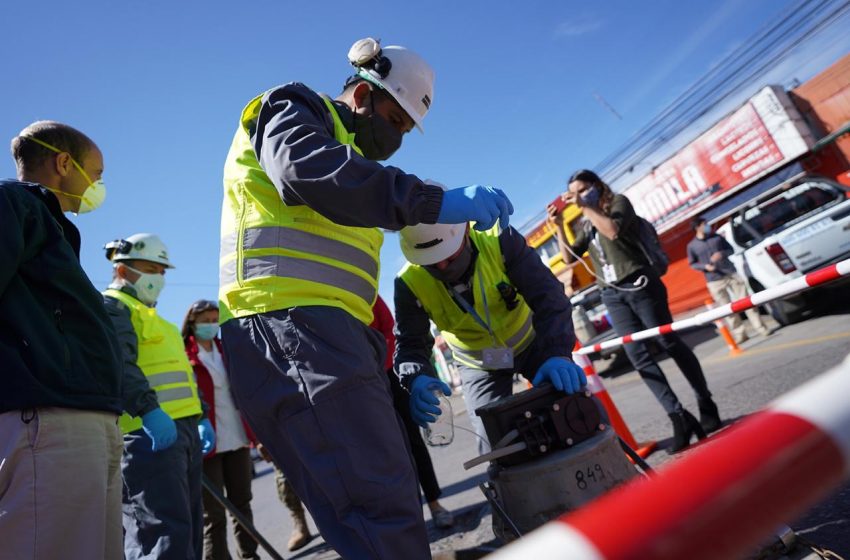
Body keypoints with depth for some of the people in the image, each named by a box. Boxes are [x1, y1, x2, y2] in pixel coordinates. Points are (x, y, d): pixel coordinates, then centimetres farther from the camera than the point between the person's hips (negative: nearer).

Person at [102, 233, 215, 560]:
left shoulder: (150, 315, 30)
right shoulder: (110, 307, 0)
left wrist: (201, 417, 24)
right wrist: (148, 409, -30)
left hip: (182, 428, 10)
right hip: (147, 431, -10)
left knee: (188, 528, 12)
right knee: (166, 533, -14)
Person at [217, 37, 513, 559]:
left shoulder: (348, 155, 32)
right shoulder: (292, 108, 10)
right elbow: (309, 171, -19)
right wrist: (435, 202, -23)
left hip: (325, 331, 10)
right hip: (289, 324, -10)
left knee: (391, 495, 12)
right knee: (382, 504, -16)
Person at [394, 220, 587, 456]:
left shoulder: (500, 240, -29)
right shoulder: (410, 283, -25)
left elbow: (547, 296, -32)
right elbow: (409, 344, -21)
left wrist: (557, 352, -47)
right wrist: (417, 378, -44)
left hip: (531, 342, 0)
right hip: (480, 365, 1)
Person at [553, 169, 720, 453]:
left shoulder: (618, 201, 4)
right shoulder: (586, 226, 19)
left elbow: (613, 230, -17)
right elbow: (569, 258, 12)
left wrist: (586, 206, -11)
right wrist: (559, 226, 4)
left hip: (638, 284, -5)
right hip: (612, 295, 5)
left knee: (669, 342, 0)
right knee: (638, 355, -3)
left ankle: (706, 404, 16)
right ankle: (678, 416, 0)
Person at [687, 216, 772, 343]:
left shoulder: (717, 237, 5)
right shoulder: (692, 246, -2)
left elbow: (731, 249, 13)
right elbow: (692, 264, 4)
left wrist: (722, 253, -9)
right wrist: (705, 266, -14)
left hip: (731, 273, 2)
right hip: (714, 281, -2)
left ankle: (761, 328, 12)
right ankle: (740, 334, 12)